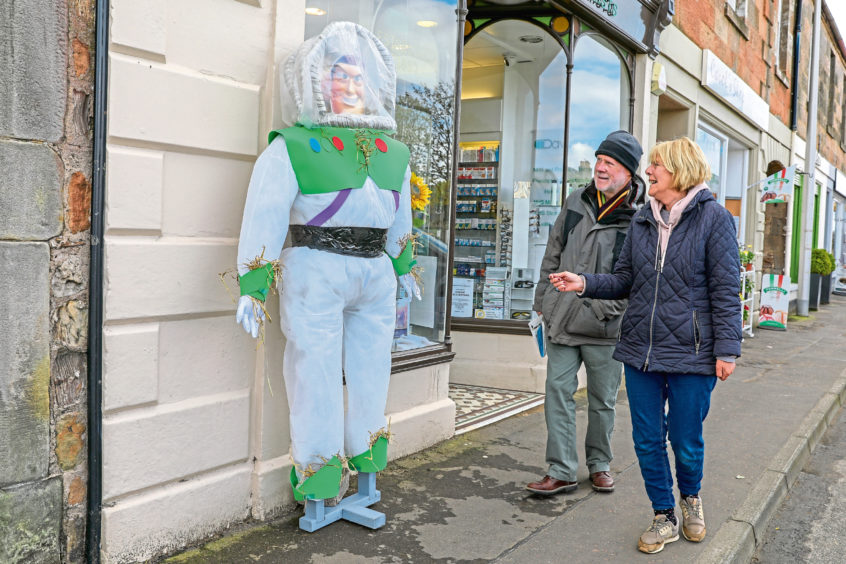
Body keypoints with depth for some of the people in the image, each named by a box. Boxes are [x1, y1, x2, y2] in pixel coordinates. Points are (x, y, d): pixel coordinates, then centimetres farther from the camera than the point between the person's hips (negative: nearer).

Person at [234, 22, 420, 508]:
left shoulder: (392, 152, 12)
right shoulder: (292, 147, -4)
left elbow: (401, 218, 24)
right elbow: (264, 218, -8)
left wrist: (404, 268, 28)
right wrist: (253, 287, -12)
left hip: (375, 273, 5)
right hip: (315, 272, -5)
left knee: (371, 367, 13)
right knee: (316, 371, 0)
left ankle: (367, 451, 31)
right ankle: (318, 469, 15)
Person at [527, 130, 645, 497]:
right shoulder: (576, 203, 8)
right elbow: (553, 255, 15)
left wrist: (601, 309, -17)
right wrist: (544, 299, 12)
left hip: (605, 329, -4)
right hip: (561, 322, 4)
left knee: (602, 400, 11)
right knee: (558, 392, 2)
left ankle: (599, 464, 30)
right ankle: (561, 472, 10)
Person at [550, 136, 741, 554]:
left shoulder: (713, 218, -6)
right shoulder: (642, 221, 9)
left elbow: (725, 289, -8)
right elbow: (625, 279, 11)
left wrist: (726, 349, -11)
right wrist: (584, 284, -5)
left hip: (691, 353, -4)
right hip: (641, 350, 5)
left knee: (686, 442, 8)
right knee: (647, 440, 10)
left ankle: (690, 497, 40)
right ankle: (664, 517, 29)